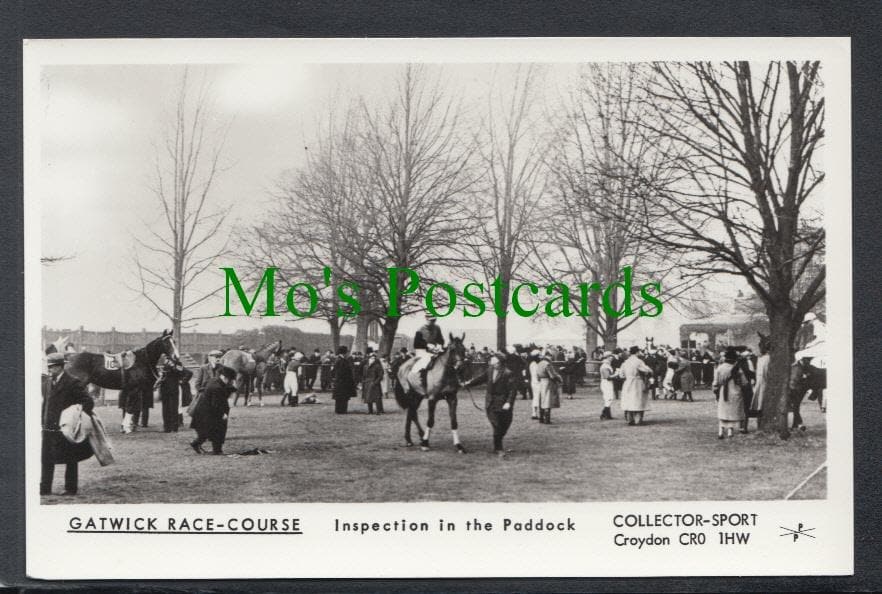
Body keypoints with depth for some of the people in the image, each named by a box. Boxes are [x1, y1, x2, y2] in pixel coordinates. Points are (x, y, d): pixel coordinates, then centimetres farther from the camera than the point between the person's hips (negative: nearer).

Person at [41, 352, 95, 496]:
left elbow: (88, 402, -12)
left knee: (70, 460, 5)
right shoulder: (47, 382, 10)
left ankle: (71, 489, 13)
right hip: (49, 428, 7)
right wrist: (42, 420, 12)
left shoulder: (72, 383, -11)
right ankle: (45, 488, 14)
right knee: (46, 459, 7)